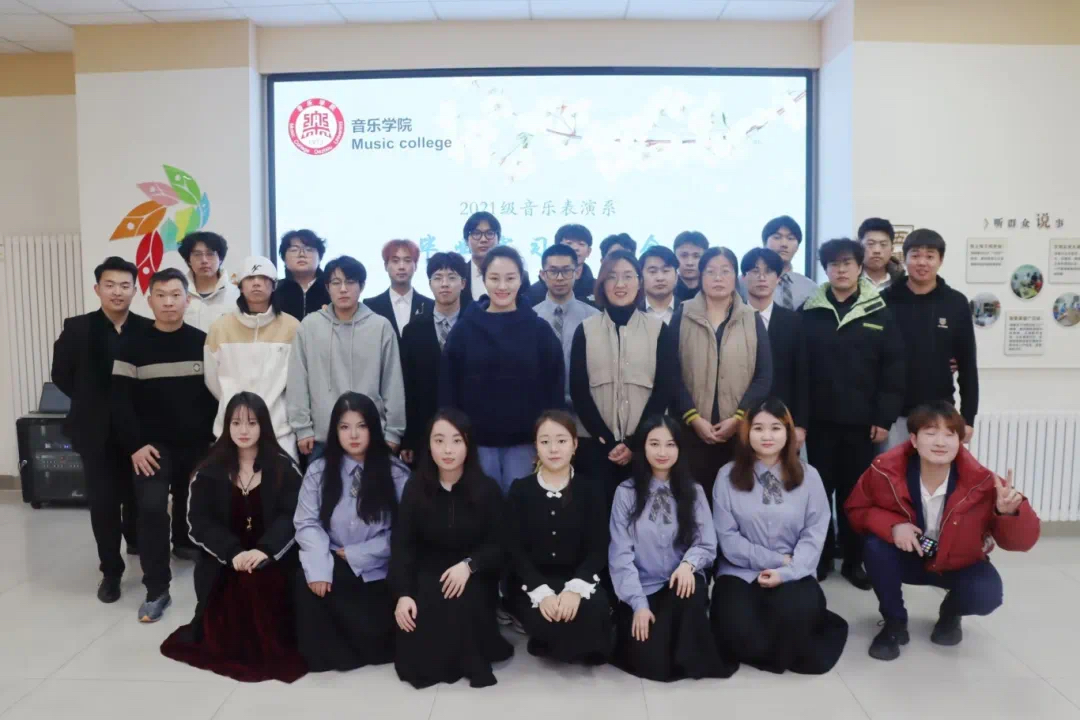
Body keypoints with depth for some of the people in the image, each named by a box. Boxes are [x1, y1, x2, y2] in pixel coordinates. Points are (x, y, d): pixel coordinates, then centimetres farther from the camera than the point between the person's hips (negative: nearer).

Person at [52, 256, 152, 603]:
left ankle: (135, 538, 45)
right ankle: (111, 571, 15)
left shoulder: (148, 329, -5)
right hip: (97, 431, 0)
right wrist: (91, 402, 2)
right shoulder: (77, 328, -2)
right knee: (103, 502, 2)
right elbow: (61, 374, 4)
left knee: (137, 495, 15)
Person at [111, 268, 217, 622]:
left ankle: (184, 542, 47)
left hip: (198, 444, 2)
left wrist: (217, 439, -4)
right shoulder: (133, 347, -2)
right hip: (153, 444, -1)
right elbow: (120, 400, -5)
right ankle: (157, 590, -4)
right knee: (151, 508, -13)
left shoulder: (203, 343, -1)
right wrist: (135, 445, -12)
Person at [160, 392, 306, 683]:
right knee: (235, 590, -26)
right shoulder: (209, 471, 4)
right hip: (223, 562, 1)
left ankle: (268, 646, -1)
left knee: (260, 584, -29)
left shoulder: (283, 467, 1)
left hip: (272, 558, -1)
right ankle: (231, 642, 6)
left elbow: (292, 517, -6)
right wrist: (233, 552, -19)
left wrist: (265, 550, -24)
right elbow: (199, 523, -2)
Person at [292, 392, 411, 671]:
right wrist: (319, 567, -21)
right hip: (334, 566, 2)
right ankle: (325, 653, -5)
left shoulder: (397, 474, 0)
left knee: (373, 629, -22)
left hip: (379, 573, -2)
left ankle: (370, 642, 16)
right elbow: (307, 523, -3)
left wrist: (354, 555, -12)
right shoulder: (318, 471, 6)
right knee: (307, 582, -28)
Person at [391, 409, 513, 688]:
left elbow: (500, 546, -4)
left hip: (474, 576, -1)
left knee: (462, 606, -32)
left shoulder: (487, 489, -5)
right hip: (429, 574, 1)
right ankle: (428, 656, 9)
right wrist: (403, 594, -20)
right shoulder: (415, 489, -2)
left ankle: (469, 659, -2)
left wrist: (469, 565, -24)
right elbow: (402, 545, -6)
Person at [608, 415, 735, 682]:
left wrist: (688, 563, -23)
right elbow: (621, 554, -7)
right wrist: (638, 604, -16)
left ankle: (693, 659, -11)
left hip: (681, 582, 2)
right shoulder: (625, 493, -3)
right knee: (651, 661, -21)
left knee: (691, 591, -34)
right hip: (642, 590, -2)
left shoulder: (693, 491, 6)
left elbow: (707, 544, 0)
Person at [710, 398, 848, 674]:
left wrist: (787, 571, -16)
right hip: (740, 573, 0)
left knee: (791, 616, -32)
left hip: (792, 574, 0)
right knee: (741, 635, -26)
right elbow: (727, 536, -4)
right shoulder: (728, 475, 1)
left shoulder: (808, 476, 5)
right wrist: (776, 559, -11)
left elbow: (814, 533, -2)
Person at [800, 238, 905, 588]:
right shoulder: (809, 313, 0)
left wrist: (884, 418, -6)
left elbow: (893, 370, -1)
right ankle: (820, 557, 23)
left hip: (862, 421, 0)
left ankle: (854, 560, 23)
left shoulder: (880, 314, 1)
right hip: (820, 420, 0)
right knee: (820, 489, 9)